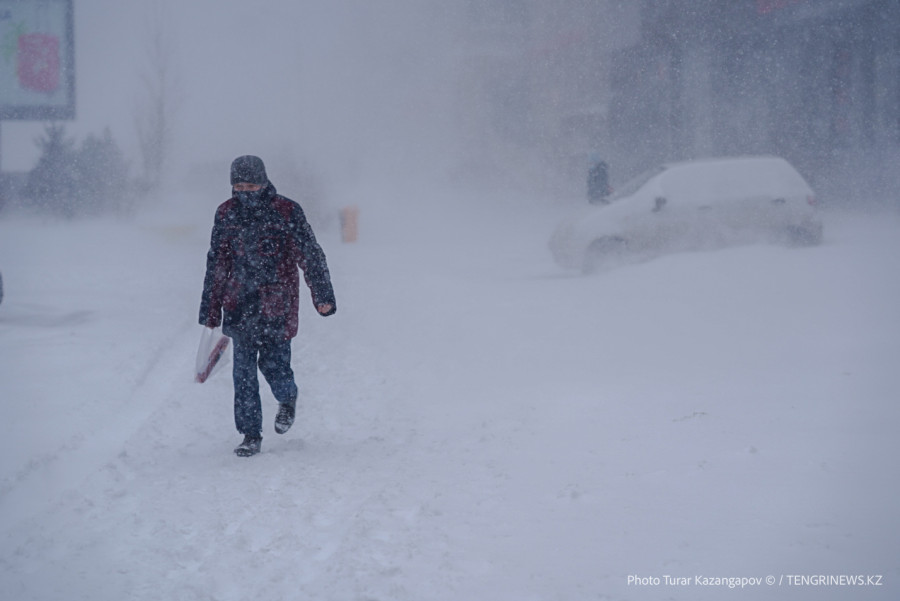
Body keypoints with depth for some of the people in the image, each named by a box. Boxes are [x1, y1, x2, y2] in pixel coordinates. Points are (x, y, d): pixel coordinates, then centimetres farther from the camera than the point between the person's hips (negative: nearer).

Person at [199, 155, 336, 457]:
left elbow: (311, 255, -2)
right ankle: (250, 435, 7)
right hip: (239, 305, 3)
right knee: (243, 370, -2)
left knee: (274, 362, -4)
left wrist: (323, 296, -8)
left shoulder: (286, 211, -5)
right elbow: (216, 264, 13)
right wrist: (210, 308, 13)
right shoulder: (226, 214, 5)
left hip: (277, 305, -3)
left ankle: (287, 400, 30)